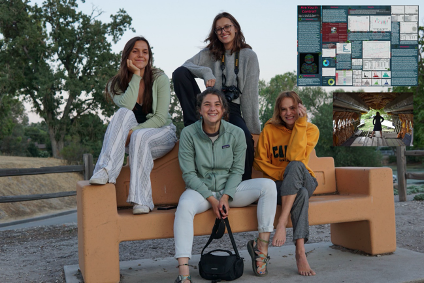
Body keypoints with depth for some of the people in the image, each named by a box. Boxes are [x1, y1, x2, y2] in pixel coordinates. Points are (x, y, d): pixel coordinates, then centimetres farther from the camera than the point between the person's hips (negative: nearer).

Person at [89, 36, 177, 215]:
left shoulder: (160, 79, -4)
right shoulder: (117, 84, 2)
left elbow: (161, 118, -14)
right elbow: (126, 106, -21)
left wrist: (133, 131, -25)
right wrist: (136, 76, -18)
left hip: (162, 134, -2)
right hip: (135, 138, 2)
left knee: (139, 137, -36)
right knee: (124, 113, -29)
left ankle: (141, 200, -35)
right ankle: (105, 171, -42)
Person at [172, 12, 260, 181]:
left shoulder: (248, 56, 4)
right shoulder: (210, 52, 13)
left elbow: (250, 94, -3)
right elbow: (186, 65, -4)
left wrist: (254, 129, -7)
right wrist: (205, 72, -26)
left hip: (232, 109, -2)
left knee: (245, 136, -36)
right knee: (180, 73, -16)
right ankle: (192, 126, -19)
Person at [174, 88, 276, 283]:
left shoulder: (236, 133, -4)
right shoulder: (188, 134, -9)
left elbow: (237, 170, 0)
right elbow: (189, 174, -9)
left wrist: (226, 197, -15)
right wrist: (211, 199, -17)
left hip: (229, 189, 3)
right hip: (200, 190, -2)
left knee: (268, 185, -19)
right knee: (185, 205, -36)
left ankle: (261, 244, -15)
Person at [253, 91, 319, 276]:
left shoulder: (311, 130, -1)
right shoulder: (270, 129, 2)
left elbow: (294, 156, -17)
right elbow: (259, 161, 0)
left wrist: (300, 123, -18)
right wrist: (283, 174, -14)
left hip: (304, 181, 1)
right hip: (278, 185, 0)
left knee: (295, 166, -36)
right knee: (301, 193, -37)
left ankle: (281, 223, -39)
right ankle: (300, 252, -40)